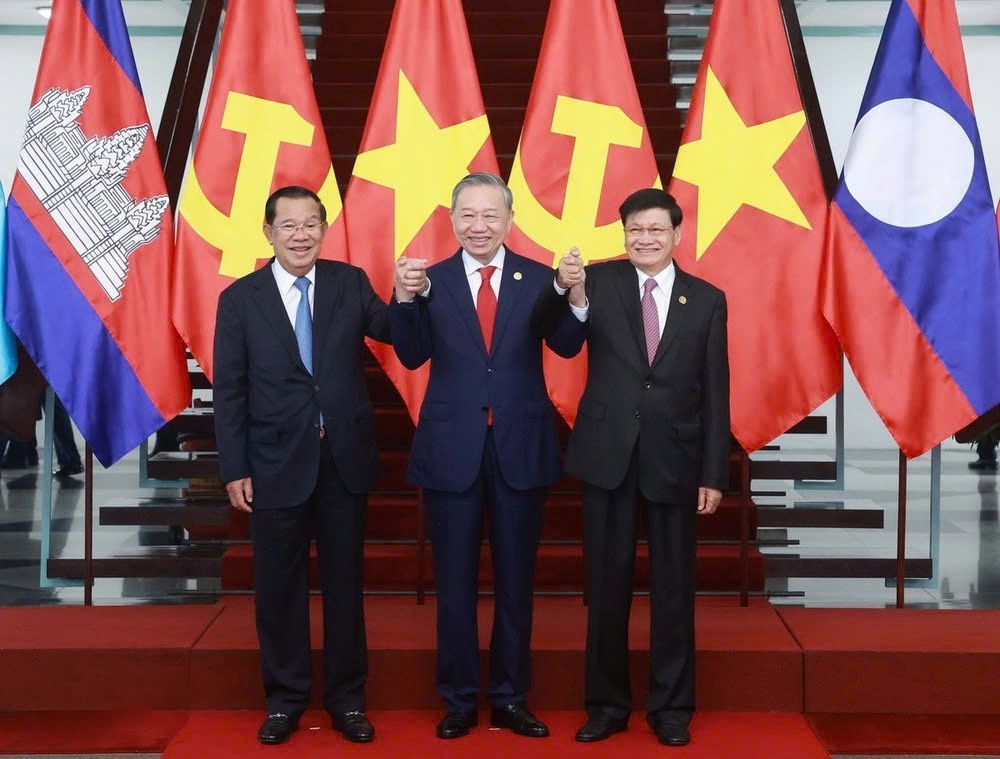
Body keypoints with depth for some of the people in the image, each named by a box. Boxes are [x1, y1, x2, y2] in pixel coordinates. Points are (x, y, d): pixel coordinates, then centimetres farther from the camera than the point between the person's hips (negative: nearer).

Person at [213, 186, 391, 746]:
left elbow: (393, 333, -6)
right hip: (277, 463, -1)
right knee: (280, 585, 9)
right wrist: (234, 470, -6)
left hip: (345, 458, 1)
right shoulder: (240, 299, -2)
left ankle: (347, 698, 24)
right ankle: (285, 698, 25)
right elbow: (229, 391, -2)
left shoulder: (350, 282, 2)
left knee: (345, 581, 11)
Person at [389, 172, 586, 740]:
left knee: (516, 580, 11)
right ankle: (459, 701, 22)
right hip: (452, 447, 0)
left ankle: (511, 699, 24)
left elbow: (565, 346, -15)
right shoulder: (431, 281, 1)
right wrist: (405, 299, -26)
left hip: (521, 446, 0)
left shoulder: (539, 278, -1)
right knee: (456, 581, 9)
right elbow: (413, 357, -10)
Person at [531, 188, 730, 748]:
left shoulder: (706, 299, 2)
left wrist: (714, 474, -2)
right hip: (608, 454, 0)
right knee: (607, 585, 9)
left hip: (675, 459, 0)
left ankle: (672, 707, 23)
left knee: (674, 587, 9)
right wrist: (562, 288, -37)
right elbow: (543, 326, -16)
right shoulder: (600, 281, 1)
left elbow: (716, 394, 2)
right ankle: (607, 703, 23)